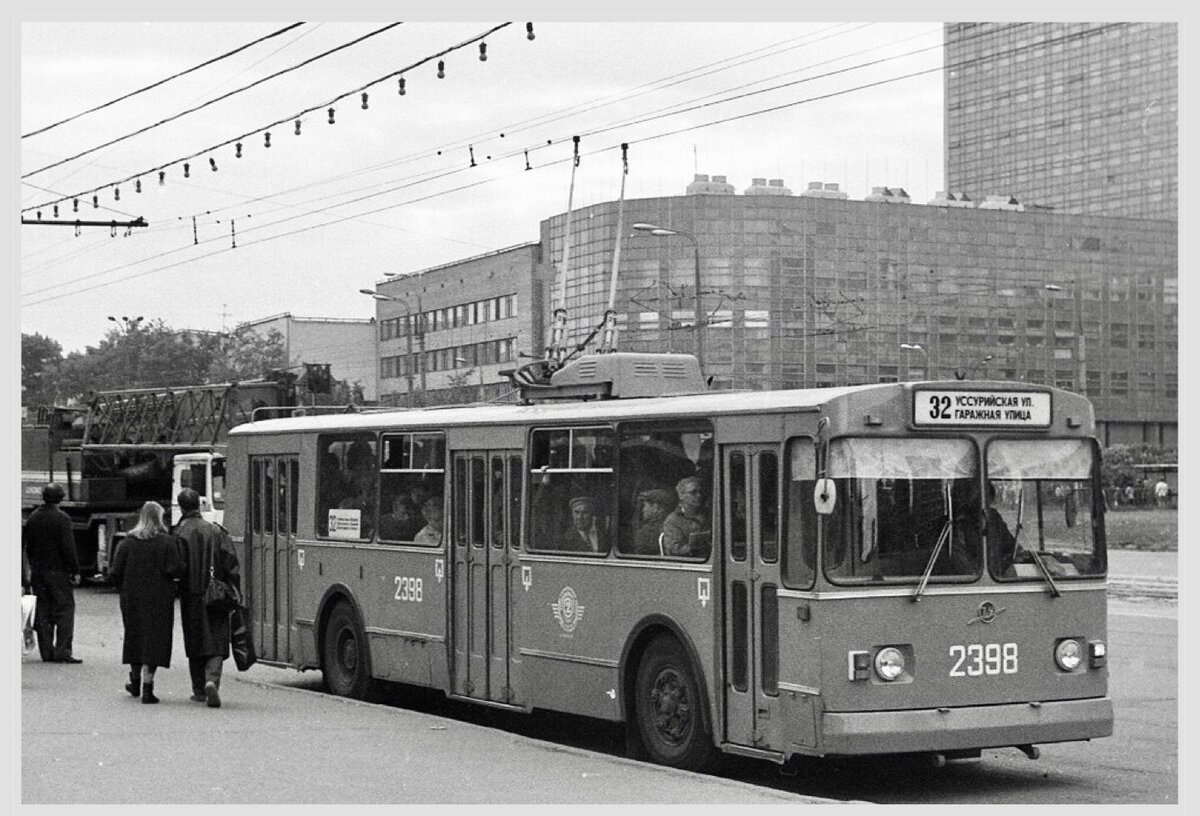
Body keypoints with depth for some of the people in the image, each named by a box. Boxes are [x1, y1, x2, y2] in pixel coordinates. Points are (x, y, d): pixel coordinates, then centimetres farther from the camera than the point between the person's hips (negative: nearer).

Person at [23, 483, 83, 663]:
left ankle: (46, 652, 10)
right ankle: (62, 651, -9)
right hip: (59, 571, -6)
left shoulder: (33, 517, 7)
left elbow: (27, 545, 13)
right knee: (65, 609, -2)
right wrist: (75, 571, -8)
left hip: (38, 571, 6)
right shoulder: (62, 518, -13)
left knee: (43, 611, 9)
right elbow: (68, 548, -14)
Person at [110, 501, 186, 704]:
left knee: (135, 637, 19)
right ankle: (147, 686, -7)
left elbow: (115, 573, -1)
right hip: (159, 600, -3)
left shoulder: (128, 542, 0)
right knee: (154, 640, -1)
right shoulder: (166, 542, -10)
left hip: (132, 598, 3)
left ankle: (135, 681, 32)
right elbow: (176, 570, -17)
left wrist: (124, 589, 15)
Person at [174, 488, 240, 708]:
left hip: (191, 595, -1)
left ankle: (199, 690, 16)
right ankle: (212, 680, -20)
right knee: (217, 642, 2)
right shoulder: (215, 531, 2)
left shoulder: (179, 533, -6)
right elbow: (231, 563, -2)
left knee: (195, 643, 10)